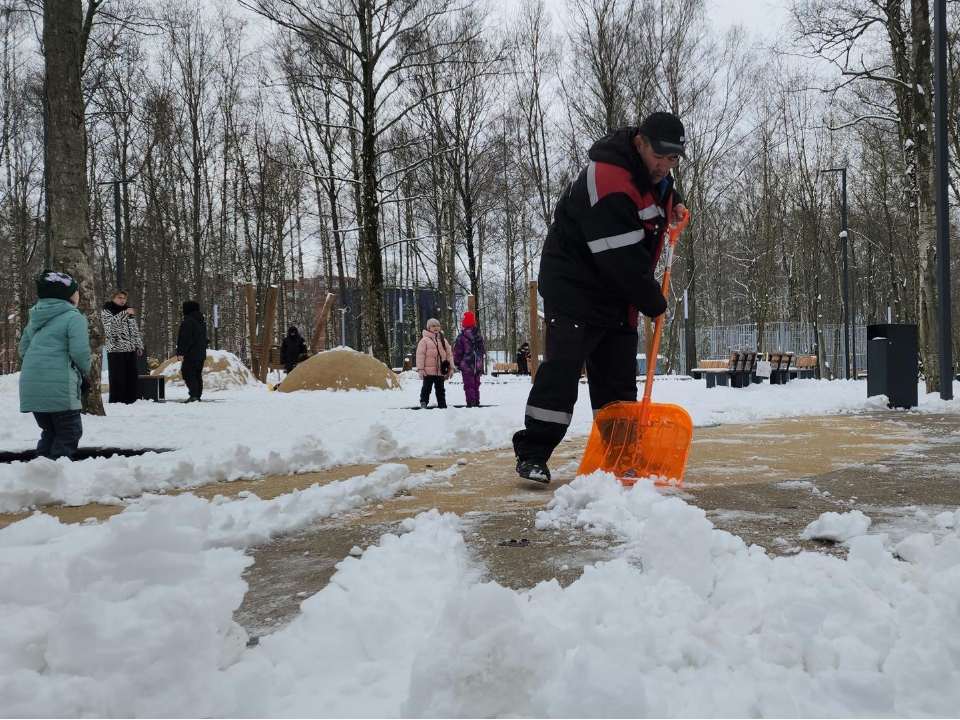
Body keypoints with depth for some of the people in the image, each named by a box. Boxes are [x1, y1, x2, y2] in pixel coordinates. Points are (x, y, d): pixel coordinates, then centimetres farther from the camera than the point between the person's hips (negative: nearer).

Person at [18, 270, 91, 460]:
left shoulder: (36, 318, 17)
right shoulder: (74, 317, -7)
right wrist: (85, 367, 3)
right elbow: (79, 351, -17)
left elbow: (23, 349, 19)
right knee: (69, 432, 3)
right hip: (59, 385, -7)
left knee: (50, 431, 19)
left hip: (31, 384, 7)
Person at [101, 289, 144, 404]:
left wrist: (139, 345, 16)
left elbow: (135, 330, 22)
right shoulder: (106, 311, -1)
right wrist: (124, 313, -33)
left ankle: (131, 399, 15)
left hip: (130, 349, 6)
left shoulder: (128, 311, 18)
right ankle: (117, 400, -5)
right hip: (116, 349, -6)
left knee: (132, 375, 8)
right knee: (118, 377, -8)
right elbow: (111, 322, -23)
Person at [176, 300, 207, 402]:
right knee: (198, 375, 11)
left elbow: (185, 339, -20)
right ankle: (198, 396, 12)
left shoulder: (188, 322, -13)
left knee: (188, 374, -9)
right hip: (201, 354, 9)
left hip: (190, 355, -9)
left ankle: (194, 395, -19)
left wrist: (181, 353, -19)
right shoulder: (202, 322, 18)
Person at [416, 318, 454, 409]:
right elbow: (420, 355, -8)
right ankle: (423, 403, 10)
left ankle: (442, 405, 16)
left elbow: (449, 354, 13)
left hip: (440, 371, 4)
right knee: (426, 388, 3)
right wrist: (420, 369, -12)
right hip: (428, 371, -4)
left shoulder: (443, 340, 10)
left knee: (440, 389, 11)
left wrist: (451, 368, 9)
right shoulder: (424, 340, -5)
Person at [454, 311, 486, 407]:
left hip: (467, 365, -5)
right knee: (476, 385, 13)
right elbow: (483, 350, 15)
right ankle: (476, 402, 14)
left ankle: (471, 402, -13)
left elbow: (457, 351, -8)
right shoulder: (479, 336, 7)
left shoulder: (461, 336, -10)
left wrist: (457, 363, 4)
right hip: (478, 365, 5)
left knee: (468, 385, -3)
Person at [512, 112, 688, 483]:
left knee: (619, 372, 7)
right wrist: (654, 303, -16)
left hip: (617, 289, 9)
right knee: (563, 364, -16)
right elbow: (623, 259, -28)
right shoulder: (607, 181, -28)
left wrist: (673, 204, 9)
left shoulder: (651, 167, 3)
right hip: (574, 282, -9)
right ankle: (532, 454, -12)